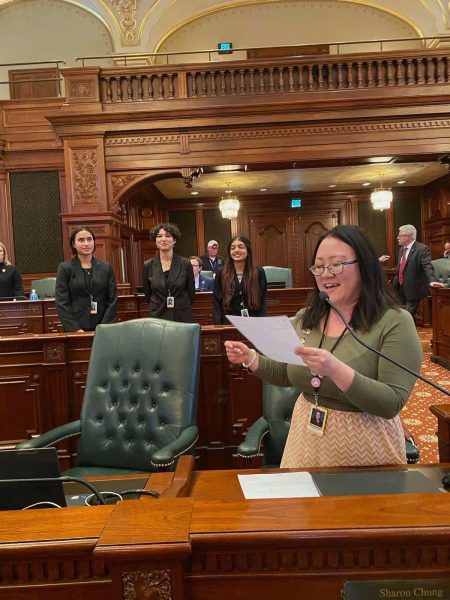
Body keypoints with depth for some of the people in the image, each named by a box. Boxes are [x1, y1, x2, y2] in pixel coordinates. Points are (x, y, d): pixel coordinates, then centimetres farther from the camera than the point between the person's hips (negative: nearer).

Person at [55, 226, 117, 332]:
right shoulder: (64, 268, 1)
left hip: (101, 329, 2)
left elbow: (112, 300, 4)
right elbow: (61, 303, -3)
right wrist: (75, 329, -12)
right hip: (75, 330, -1)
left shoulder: (106, 267, 6)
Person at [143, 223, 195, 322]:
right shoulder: (148, 266, -1)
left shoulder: (186, 264, -4)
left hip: (183, 317, 0)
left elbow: (191, 293, 4)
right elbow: (147, 294, 7)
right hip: (157, 317, 1)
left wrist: (181, 307, 11)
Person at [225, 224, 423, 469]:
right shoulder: (305, 318, 0)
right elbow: (287, 375, 10)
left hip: (363, 446, -5)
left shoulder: (395, 322, -16)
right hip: (306, 437, 5)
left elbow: (392, 404, -21)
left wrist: (336, 370, -35)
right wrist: (251, 358, -6)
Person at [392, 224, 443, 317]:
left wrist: (431, 280, -43)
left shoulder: (422, 249, -13)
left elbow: (428, 267, -26)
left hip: (414, 291, -8)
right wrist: (394, 285, 19)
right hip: (401, 290, 8)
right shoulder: (402, 249, 12)